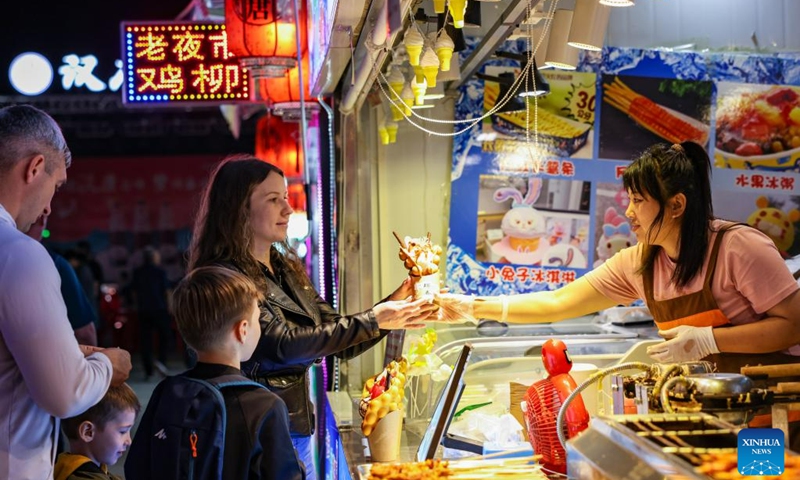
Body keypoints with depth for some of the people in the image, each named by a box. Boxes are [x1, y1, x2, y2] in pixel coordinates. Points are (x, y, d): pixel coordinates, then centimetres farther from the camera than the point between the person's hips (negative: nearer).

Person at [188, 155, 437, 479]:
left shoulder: (288, 269, 8)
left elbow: (338, 339, 8)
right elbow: (285, 345, -24)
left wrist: (392, 306, -6)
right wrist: (373, 321, -23)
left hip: (298, 431, 8)